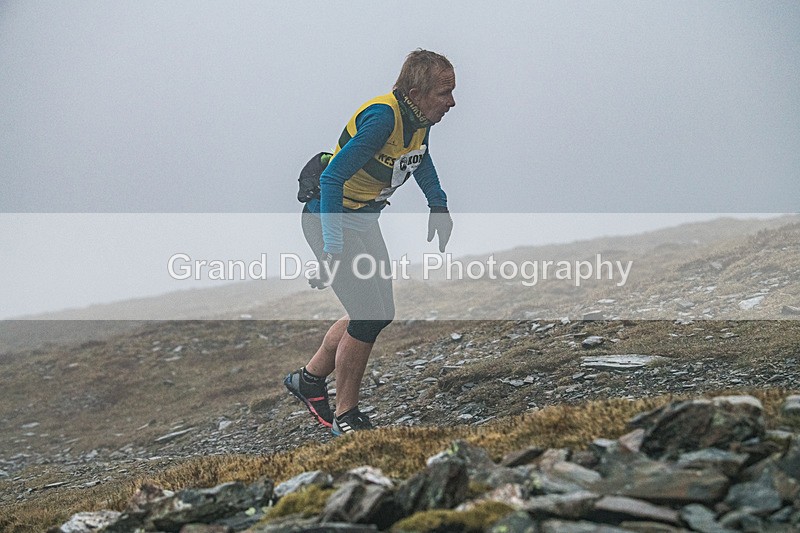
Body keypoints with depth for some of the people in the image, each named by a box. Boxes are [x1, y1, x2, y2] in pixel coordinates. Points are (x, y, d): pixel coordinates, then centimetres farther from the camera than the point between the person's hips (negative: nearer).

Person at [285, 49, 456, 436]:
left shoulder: (420, 117, -4)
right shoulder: (382, 118, -30)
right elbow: (331, 178, -32)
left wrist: (438, 206, 16)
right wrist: (332, 251, -35)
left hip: (364, 221, 9)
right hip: (331, 220, -9)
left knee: (381, 314, 12)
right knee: (369, 317, -12)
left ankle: (309, 378, 30)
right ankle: (345, 415, 4)